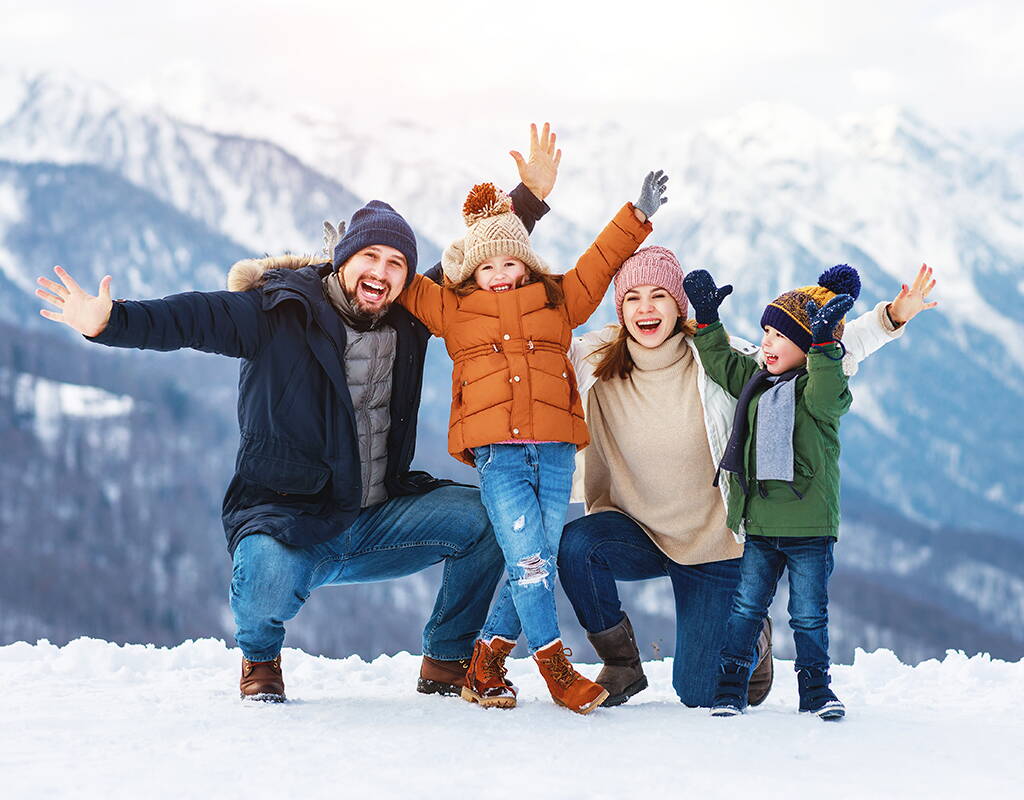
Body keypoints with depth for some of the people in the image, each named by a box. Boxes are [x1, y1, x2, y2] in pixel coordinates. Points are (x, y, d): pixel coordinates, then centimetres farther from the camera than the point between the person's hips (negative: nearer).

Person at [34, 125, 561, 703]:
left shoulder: (410, 319, 6)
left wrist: (530, 198, 13)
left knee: (486, 518, -13)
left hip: (380, 520, 5)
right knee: (269, 579, -38)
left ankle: (447, 664, 9)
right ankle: (261, 657, 1)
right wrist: (110, 321, -34)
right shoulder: (280, 313, -8)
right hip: (287, 519, -5)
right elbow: (192, 318, -19)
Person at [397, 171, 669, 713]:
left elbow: (600, 261, 23)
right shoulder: (452, 308, 15)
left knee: (539, 564, 1)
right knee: (528, 559, -13)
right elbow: (402, 284, 24)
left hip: (554, 452, 2)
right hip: (496, 454, -2)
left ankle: (485, 668, 12)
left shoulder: (558, 300, 18)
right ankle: (556, 669, -8)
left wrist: (638, 215, 18)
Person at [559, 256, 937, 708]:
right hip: (635, 532, 2)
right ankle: (622, 666, -7)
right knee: (575, 544, -32)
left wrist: (891, 318, -21)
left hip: (715, 547, -2)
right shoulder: (594, 362, -9)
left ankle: (752, 641, 38)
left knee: (697, 693, 1)